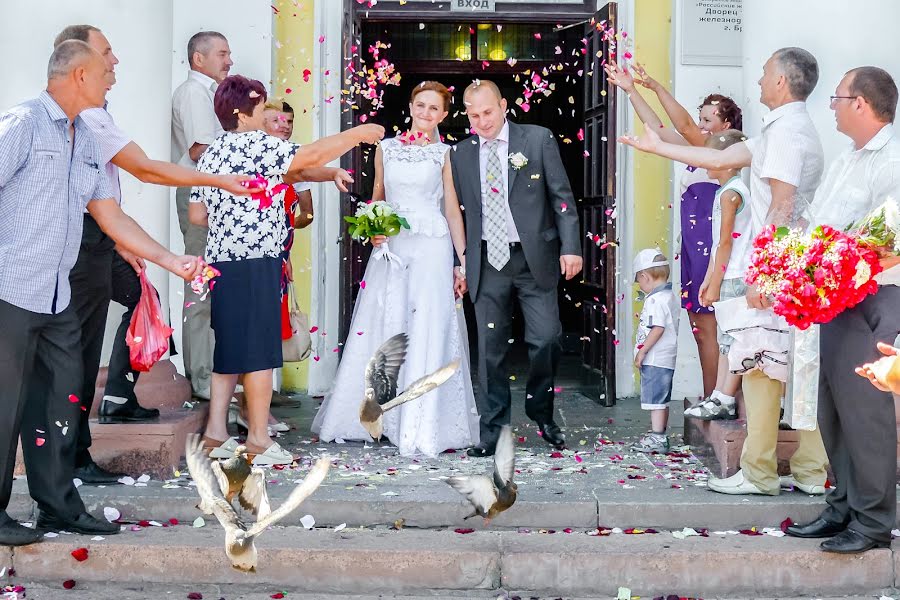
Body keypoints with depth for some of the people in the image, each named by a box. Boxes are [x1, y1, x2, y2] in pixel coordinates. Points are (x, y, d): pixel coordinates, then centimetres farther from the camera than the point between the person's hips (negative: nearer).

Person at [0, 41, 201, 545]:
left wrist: (171, 262, 9)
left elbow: (112, 217, 15)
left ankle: (59, 507, 21)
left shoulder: (87, 142, 14)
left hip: (58, 296, 8)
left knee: (61, 402, 11)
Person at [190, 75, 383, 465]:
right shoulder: (256, 144, -9)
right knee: (259, 351, -4)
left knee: (229, 349, 13)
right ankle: (259, 441, -1)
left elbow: (197, 215, 17)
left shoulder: (211, 154, 16)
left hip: (221, 262, 9)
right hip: (255, 263, -8)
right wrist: (358, 135, -6)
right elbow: (312, 156, -15)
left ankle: (216, 434, 14)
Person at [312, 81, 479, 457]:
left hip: (431, 250, -3)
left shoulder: (444, 154, 4)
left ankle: (424, 429, 0)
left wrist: (464, 262, -3)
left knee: (426, 336, -5)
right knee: (381, 333, 5)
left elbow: (453, 211, 3)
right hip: (390, 249, 3)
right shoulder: (386, 148, 11)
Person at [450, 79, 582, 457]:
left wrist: (571, 247, -7)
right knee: (490, 348, 2)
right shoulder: (462, 153, 8)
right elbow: (458, 211, 13)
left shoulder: (538, 139, 1)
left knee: (546, 339, -2)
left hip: (534, 258, -2)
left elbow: (561, 196, 1)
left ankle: (542, 413, 22)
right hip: (487, 262, 2)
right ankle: (493, 430, 9)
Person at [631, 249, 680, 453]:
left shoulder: (656, 300, -17)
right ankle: (660, 434, 27)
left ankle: (657, 438, -4)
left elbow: (658, 329, -25)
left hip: (655, 359, -10)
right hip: (666, 359, 10)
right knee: (661, 399, 18)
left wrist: (642, 351, -18)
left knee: (655, 398, -6)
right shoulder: (670, 297, 14)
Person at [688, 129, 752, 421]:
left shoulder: (729, 193, -13)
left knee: (733, 340, -6)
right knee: (726, 339, 12)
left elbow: (725, 243, -15)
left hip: (735, 277, -10)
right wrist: (708, 279, 19)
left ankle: (725, 402, -2)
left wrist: (715, 284, -13)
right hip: (731, 276, 10)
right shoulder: (731, 189, 16)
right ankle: (719, 397, 17)